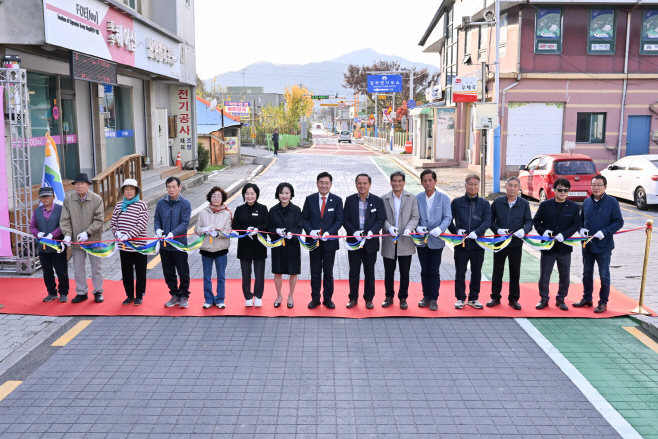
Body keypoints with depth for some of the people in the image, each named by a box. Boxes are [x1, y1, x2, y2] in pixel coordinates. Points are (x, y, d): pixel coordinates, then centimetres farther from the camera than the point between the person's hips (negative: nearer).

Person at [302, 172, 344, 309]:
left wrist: (329, 232, -18)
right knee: (315, 272, 9)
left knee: (328, 272, 9)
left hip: (329, 241, -1)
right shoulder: (310, 199, 3)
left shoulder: (337, 200, 0)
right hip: (314, 241, 1)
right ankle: (315, 298, 20)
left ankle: (328, 299, 21)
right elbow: (304, 219, 3)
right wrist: (310, 231, -15)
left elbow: (339, 220, -4)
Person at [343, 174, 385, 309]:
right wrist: (354, 232, -16)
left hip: (370, 242, 0)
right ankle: (353, 298, 19)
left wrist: (372, 231, -19)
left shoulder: (377, 201, 1)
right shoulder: (350, 200, 2)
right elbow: (345, 220, 0)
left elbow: (381, 220, -2)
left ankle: (369, 299, 20)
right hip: (353, 241, 1)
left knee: (369, 272, 8)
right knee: (353, 272, 7)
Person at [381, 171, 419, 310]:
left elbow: (415, 217, 0)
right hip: (389, 241, 0)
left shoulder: (412, 198, 5)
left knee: (405, 272, 5)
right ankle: (389, 297, 23)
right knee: (388, 271, 7)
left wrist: (409, 228, -18)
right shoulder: (384, 199, 5)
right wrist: (389, 227, -19)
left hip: (405, 241, 0)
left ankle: (403, 298, 20)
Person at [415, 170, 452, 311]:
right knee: (424, 270, 11)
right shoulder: (417, 198, 3)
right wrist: (418, 228, -15)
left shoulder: (444, 198, -3)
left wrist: (439, 229, -22)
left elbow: (447, 217, -6)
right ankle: (426, 296, 23)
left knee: (434, 271, 2)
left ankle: (433, 299, 12)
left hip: (436, 240, -2)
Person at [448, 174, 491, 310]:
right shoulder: (457, 202, 5)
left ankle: (473, 298, 23)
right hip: (461, 244, -1)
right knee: (460, 273, 4)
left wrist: (476, 232, -21)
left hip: (478, 243, 1)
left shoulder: (484, 204, 5)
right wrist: (456, 230, -13)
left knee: (476, 273, 10)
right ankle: (460, 298, 17)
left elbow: (487, 221, -5)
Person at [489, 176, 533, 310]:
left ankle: (514, 299, 20)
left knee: (515, 272, 8)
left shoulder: (524, 204, 1)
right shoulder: (497, 202, -1)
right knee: (497, 271, 8)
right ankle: (495, 297, 20)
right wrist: (497, 230, -15)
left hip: (516, 243, 0)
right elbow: (490, 220, 2)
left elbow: (529, 222, 3)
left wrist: (524, 230, -18)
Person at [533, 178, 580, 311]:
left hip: (564, 246, 1)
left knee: (565, 275, 9)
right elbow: (536, 220, 4)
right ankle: (544, 299, 17)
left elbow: (576, 224, -2)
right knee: (544, 275, 5)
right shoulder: (545, 205, 1)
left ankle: (561, 299, 23)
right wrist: (543, 231, -14)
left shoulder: (574, 207, 1)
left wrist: (564, 234, -17)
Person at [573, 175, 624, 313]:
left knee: (604, 276, 5)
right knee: (587, 274, 16)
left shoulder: (612, 202, -9)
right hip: (587, 245, 5)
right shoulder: (586, 202, 5)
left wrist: (604, 232, -21)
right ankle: (587, 298, 30)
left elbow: (619, 222, -8)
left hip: (604, 246, -5)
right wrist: (581, 229, -5)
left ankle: (603, 302, 16)